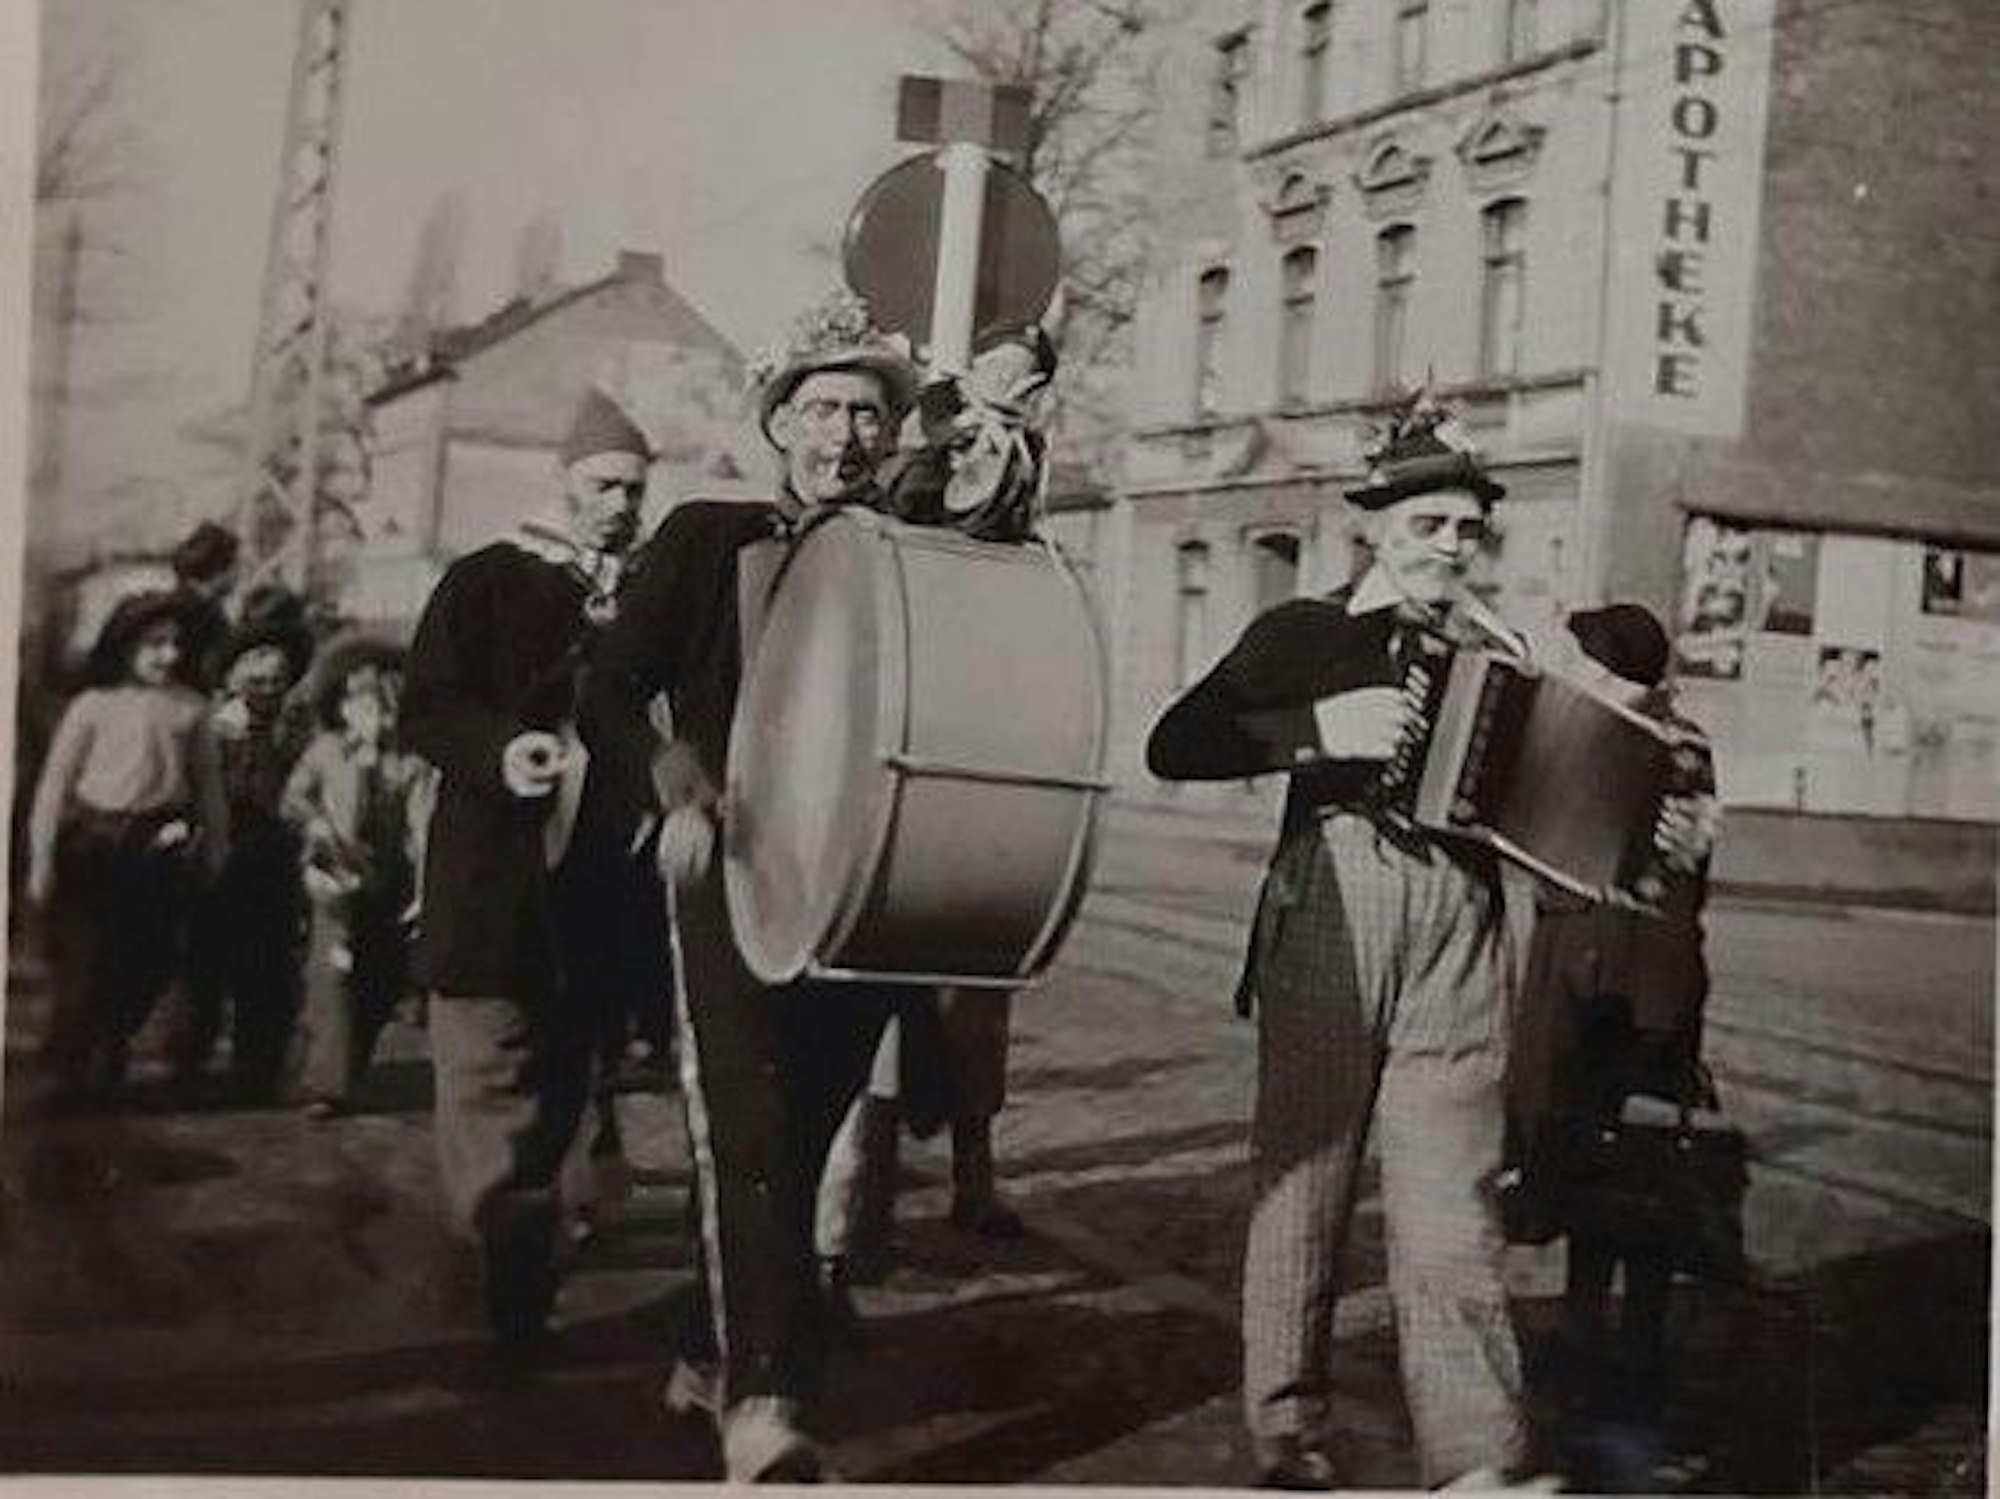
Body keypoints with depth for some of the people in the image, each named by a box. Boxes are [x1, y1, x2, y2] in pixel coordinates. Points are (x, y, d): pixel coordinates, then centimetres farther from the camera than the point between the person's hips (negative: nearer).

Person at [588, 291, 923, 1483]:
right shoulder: (706, 538, 9)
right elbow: (616, 690, 5)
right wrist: (681, 788, -11)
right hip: (733, 862, -3)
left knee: (803, 1134, 9)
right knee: (745, 1124, -16)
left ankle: (727, 1351, 28)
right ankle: (766, 1398, -22)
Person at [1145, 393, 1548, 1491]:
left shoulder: (1493, 655, 19)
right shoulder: (1303, 633, 7)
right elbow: (1171, 747, -4)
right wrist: (1317, 730, -14)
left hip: (1459, 926, 2)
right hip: (1330, 907, -2)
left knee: (1450, 1200, -3)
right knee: (1303, 1174, 4)